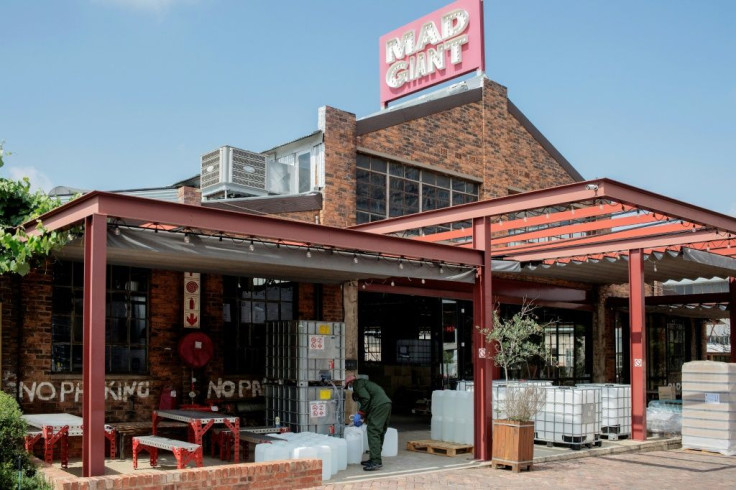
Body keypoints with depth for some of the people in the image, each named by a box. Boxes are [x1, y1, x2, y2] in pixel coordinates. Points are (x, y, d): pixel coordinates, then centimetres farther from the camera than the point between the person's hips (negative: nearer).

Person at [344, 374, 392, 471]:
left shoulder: (356, 383, 4)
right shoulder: (364, 383, 32)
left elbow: (366, 398, -10)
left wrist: (360, 414, -3)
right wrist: (365, 417, 32)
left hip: (379, 405, -10)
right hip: (387, 404, 10)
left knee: (373, 432, -9)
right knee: (379, 433, 15)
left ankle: (376, 462, -13)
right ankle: (375, 459, 22)